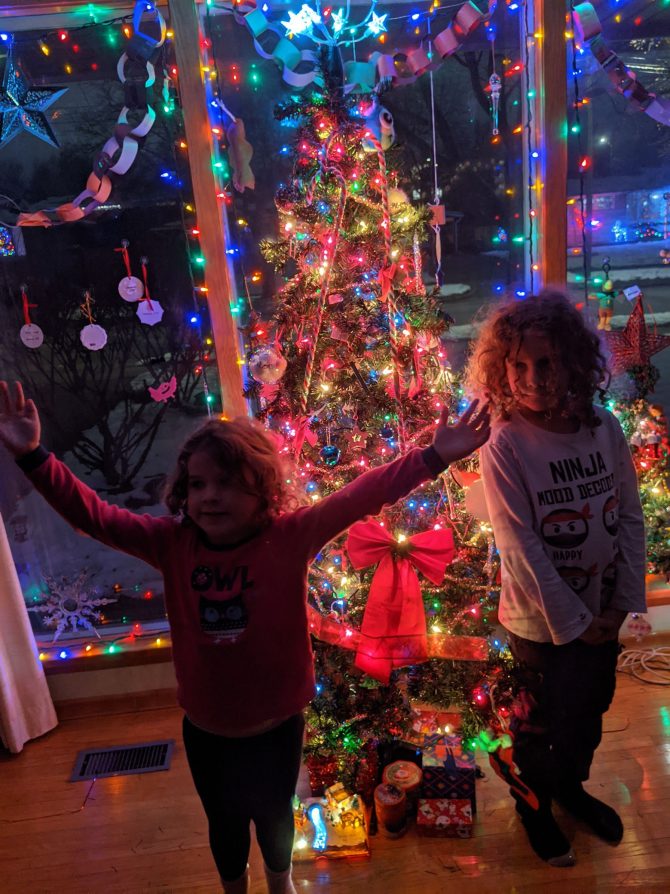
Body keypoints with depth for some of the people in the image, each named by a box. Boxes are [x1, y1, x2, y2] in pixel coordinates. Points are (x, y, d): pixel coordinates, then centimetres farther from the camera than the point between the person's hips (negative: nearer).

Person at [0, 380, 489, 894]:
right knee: (224, 822, 27)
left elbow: (362, 497, -29)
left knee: (274, 815, 26)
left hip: (275, 726, -1)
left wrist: (434, 458, -36)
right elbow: (93, 515, -15)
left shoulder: (291, 537, -22)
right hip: (205, 730, 2)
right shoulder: (173, 543, -15)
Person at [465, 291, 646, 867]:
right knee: (545, 717, 15)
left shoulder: (605, 428, -8)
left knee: (591, 709, 24)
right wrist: (572, 620, -15)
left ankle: (571, 786, 53)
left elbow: (631, 518, -1)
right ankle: (534, 800, 45)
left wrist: (627, 603, -4)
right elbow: (521, 547, -20)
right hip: (541, 619, -4)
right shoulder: (505, 444, -21)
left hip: (604, 613, 5)